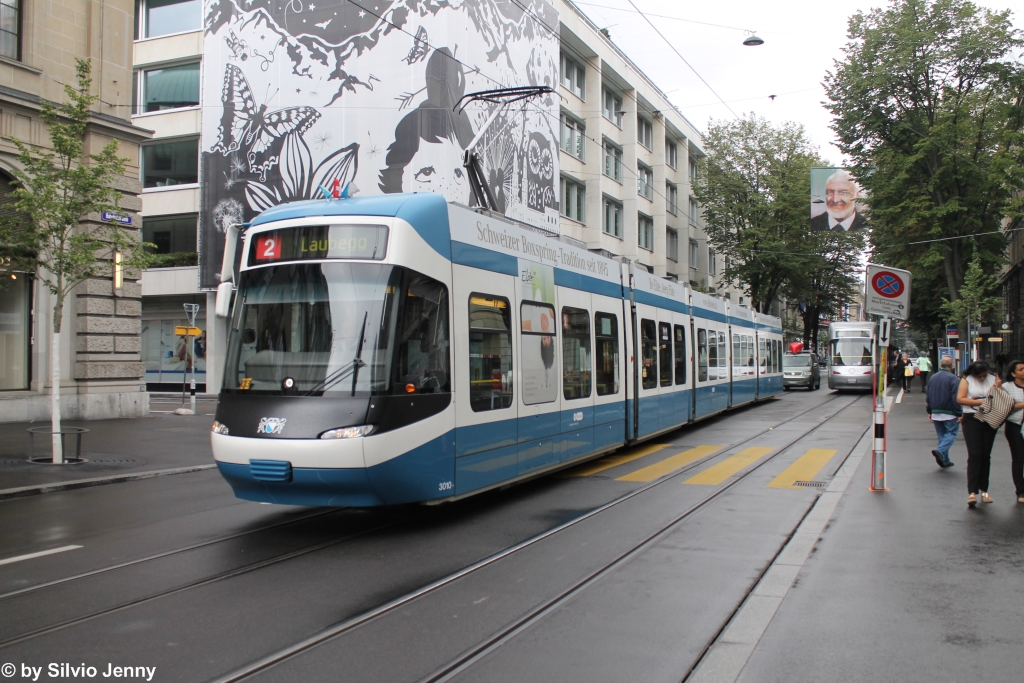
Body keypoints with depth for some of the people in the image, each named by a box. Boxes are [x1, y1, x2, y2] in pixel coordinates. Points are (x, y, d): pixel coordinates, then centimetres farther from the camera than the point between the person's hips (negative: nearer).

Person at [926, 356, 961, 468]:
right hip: (949, 413, -6)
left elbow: (928, 397, 15)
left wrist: (929, 412, 22)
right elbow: (956, 398, -15)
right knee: (951, 433, 1)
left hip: (935, 413, 6)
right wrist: (960, 414, -12)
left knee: (941, 435, 13)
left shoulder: (933, 378, 9)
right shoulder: (952, 378, -12)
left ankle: (944, 460, 13)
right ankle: (940, 451, -22)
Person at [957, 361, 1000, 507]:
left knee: (986, 455, 9)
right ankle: (972, 492, -15)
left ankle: (983, 490, 19)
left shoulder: (994, 378, 5)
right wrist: (981, 402, -15)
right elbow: (960, 399, -12)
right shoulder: (966, 379, -3)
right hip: (972, 419, -3)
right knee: (974, 455, -11)